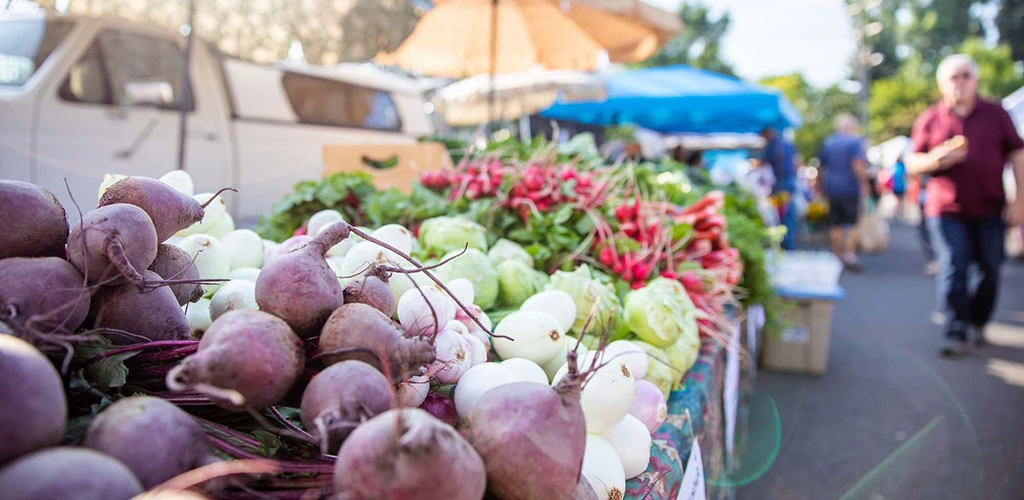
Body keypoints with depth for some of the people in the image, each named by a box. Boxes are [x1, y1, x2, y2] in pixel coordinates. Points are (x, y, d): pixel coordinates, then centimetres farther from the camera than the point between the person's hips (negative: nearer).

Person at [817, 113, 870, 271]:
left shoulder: (827, 142, 11)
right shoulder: (855, 141, -6)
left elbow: (822, 167, 17)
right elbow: (858, 166, -17)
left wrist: (824, 187, 25)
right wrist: (864, 185, -12)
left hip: (831, 188, 5)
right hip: (850, 188, -5)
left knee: (835, 224, 8)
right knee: (853, 223, -2)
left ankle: (838, 256, 13)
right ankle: (850, 255, -11)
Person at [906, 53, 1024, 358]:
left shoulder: (996, 114, 6)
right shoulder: (930, 119, 5)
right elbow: (911, 164, 7)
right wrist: (936, 160, -16)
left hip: (991, 208, 2)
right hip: (947, 210, -1)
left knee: (990, 269, 7)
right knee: (953, 268, -8)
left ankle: (978, 324, 27)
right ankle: (957, 334, -4)